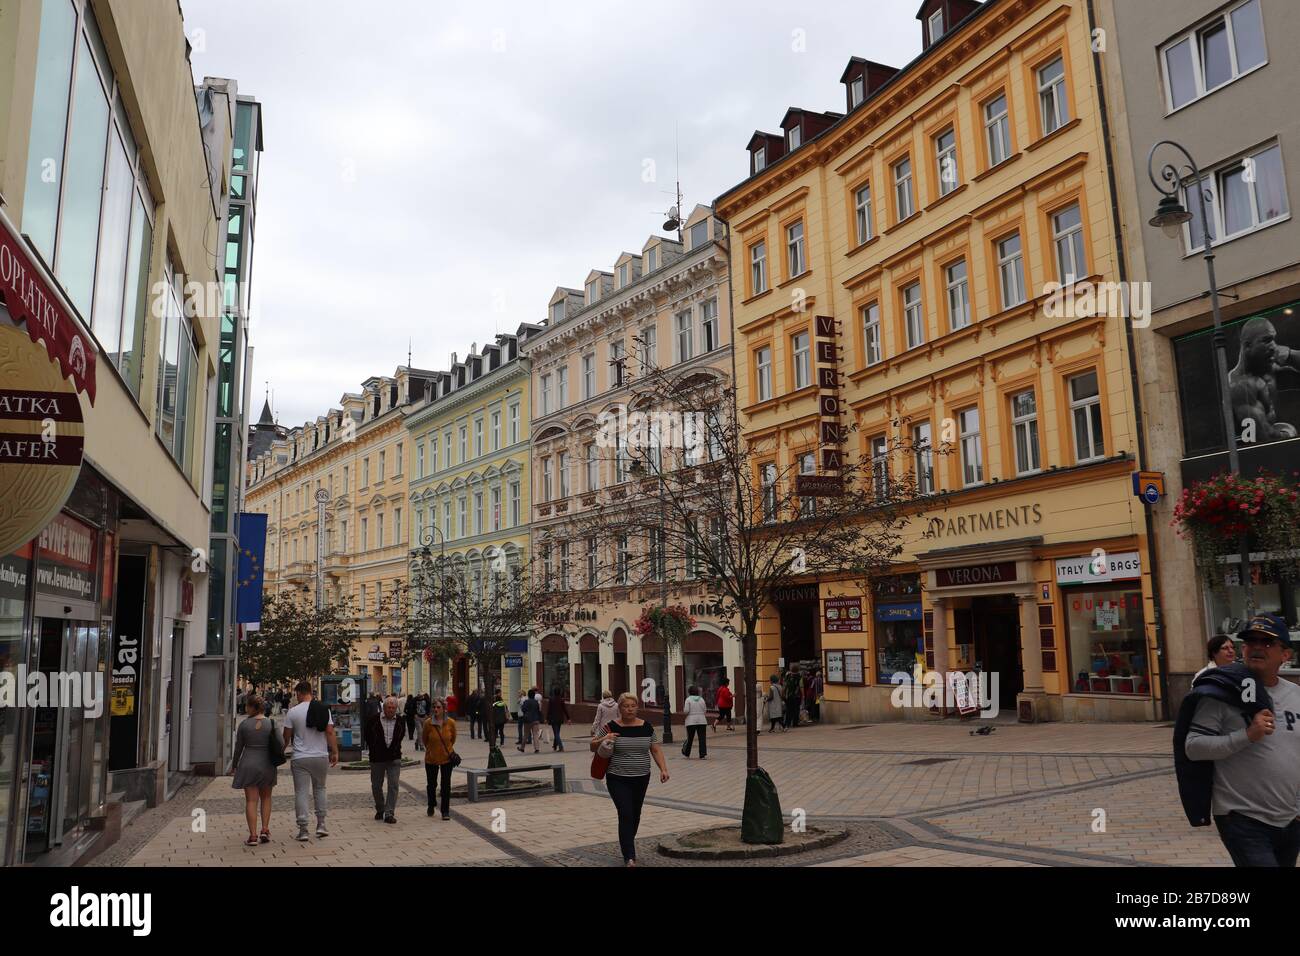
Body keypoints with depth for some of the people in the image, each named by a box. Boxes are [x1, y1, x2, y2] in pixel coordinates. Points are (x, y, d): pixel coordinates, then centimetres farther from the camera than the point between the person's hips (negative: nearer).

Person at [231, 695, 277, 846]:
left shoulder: (244, 724, -6)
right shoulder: (271, 723, -6)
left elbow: (238, 747, 2)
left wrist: (235, 765, 18)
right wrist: (275, 765, 13)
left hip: (248, 764, -1)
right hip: (267, 764, 1)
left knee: (251, 800, 4)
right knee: (266, 797, 19)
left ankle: (253, 836, 0)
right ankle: (265, 830, 10)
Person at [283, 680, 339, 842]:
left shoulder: (293, 711, -6)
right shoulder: (324, 709, -1)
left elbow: (287, 736, -1)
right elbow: (330, 732, -4)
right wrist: (335, 752, 2)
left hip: (300, 758, -2)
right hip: (321, 756, 3)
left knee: (301, 792, 3)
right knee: (319, 789, 18)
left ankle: (303, 830, 2)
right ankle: (321, 824, 14)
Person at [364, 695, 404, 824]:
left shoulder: (401, 721, -1)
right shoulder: (374, 720, -7)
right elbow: (368, 736, 7)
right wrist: (373, 749, 9)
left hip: (394, 758, 0)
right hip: (377, 759, 0)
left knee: (393, 785, -9)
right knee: (376, 786, 10)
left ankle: (389, 813, -6)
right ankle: (380, 810, 30)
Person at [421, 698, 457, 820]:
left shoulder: (451, 723, -12)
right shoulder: (428, 723, -15)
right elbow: (425, 740, 3)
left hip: (447, 757, 0)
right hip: (431, 758, 0)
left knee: (446, 785, 1)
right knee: (431, 784, 14)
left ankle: (446, 811, 11)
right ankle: (431, 806, 39)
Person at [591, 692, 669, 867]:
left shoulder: (647, 727, 0)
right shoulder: (611, 727, -8)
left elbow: (655, 750, 5)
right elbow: (592, 746, 0)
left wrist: (663, 769, -7)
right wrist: (603, 739, -20)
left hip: (641, 779, 4)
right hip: (618, 780, -3)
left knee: (635, 815, 16)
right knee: (626, 815, -12)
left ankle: (628, 843, 40)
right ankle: (629, 857, -10)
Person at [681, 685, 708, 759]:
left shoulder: (688, 699, -4)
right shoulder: (702, 699, 7)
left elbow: (686, 711, -12)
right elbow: (705, 711, 7)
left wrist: (683, 709, 8)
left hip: (691, 722, -2)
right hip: (702, 721, 2)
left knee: (690, 738, 8)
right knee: (702, 738, 1)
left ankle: (686, 754, 21)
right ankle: (702, 755, -4)